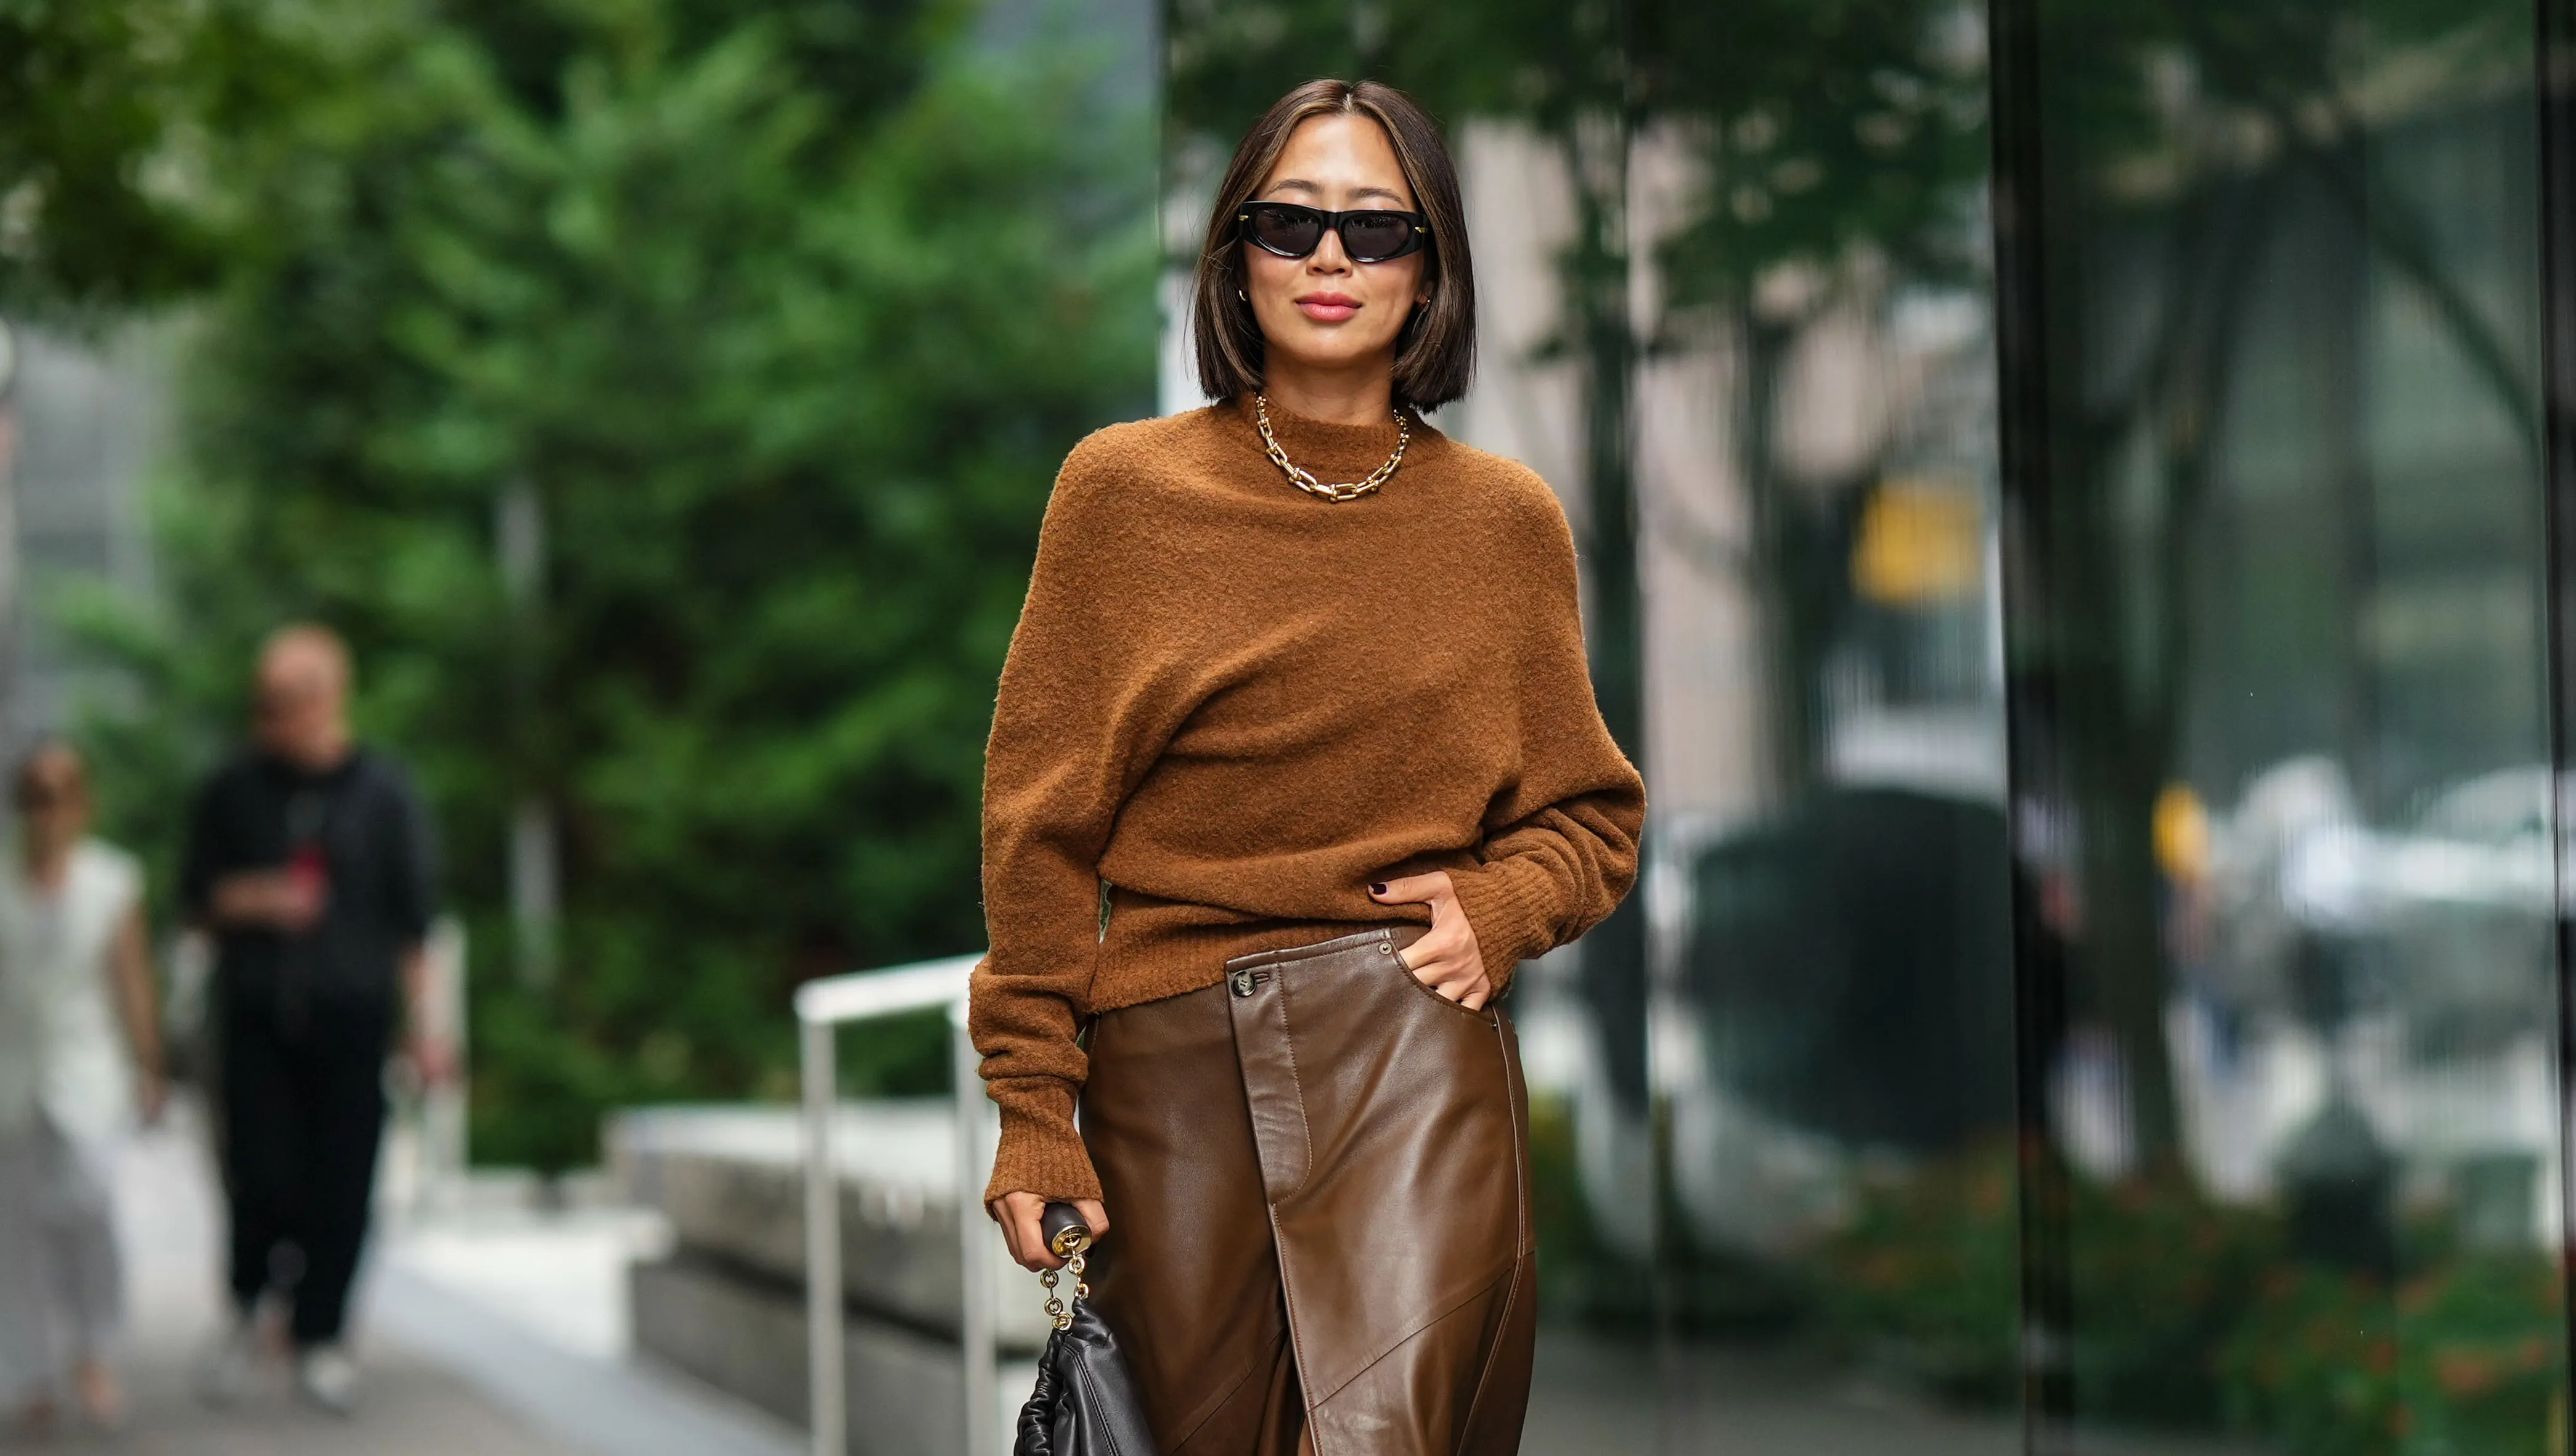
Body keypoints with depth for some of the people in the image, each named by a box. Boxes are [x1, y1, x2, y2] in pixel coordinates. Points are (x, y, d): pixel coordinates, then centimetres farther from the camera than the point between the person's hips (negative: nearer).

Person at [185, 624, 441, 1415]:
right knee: (261, 1177, -10)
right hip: (256, 1018, 0)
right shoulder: (234, 790, 6)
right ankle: (248, 1310, 15)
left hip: (352, 1016, 0)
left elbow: (412, 917, 5)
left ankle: (320, 1339, 12)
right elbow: (197, 889, 12)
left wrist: (426, 1025, 2)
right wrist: (255, 899, -10)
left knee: (341, 1185, -1)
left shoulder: (383, 794, 2)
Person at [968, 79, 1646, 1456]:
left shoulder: (1507, 518, 8)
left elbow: (1589, 813, 17)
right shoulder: (1122, 490, 4)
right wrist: (1033, 1109, -1)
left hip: (1412, 1045, 0)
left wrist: (1499, 908, -4)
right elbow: (1042, 822, 4)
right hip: (1169, 1057, 0)